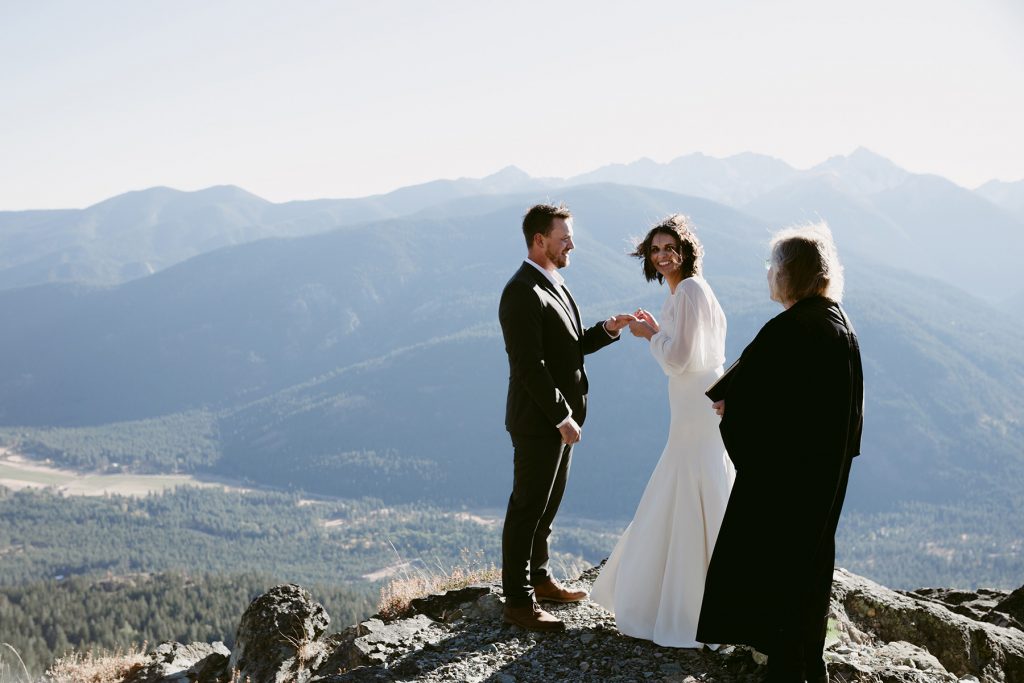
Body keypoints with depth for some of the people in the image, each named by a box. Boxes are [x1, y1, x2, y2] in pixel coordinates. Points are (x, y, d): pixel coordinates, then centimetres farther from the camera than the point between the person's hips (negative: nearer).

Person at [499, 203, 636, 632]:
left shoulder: (553, 285, 13)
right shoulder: (522, 294, -19)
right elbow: (530, 366, -23)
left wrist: (606, 330, 2)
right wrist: (562, 418, -21)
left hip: (560, 418, 10)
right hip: (539, 422, -10)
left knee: (547, 505, 20)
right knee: (528, 509, -2)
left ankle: (538, 579, 34)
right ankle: (517, 602, 6)